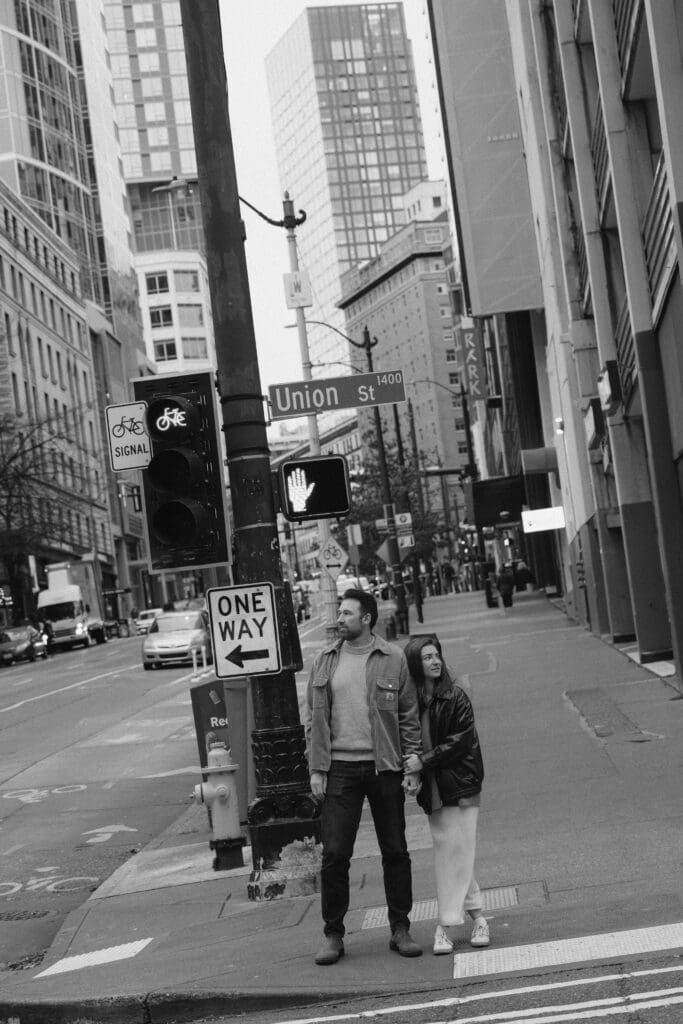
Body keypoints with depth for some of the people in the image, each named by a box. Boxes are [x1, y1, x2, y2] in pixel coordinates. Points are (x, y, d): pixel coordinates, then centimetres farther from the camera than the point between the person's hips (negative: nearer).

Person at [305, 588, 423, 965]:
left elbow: (409, 717, 1)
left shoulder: (393, 659, -1)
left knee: (395, 852, 7)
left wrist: (412, 766, -5)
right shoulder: (324, 661, 6)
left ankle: (400, 930, 19)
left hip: (384, 767, -1)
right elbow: (313, 718, 7)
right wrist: (315, 768, 0)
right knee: (334, 854, -1)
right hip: (339, 768, 1)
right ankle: (333, 935, 10)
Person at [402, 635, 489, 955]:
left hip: (460, 784, -3)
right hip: (432, 788, 3)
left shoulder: (456, 697, -5)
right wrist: (409, 763, -8)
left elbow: (461, 741, -10)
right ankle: (477, 916, 15)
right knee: (446, 850, 5)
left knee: (457, 851, -3)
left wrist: (424, 761, -16)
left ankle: (445, 925, 3)